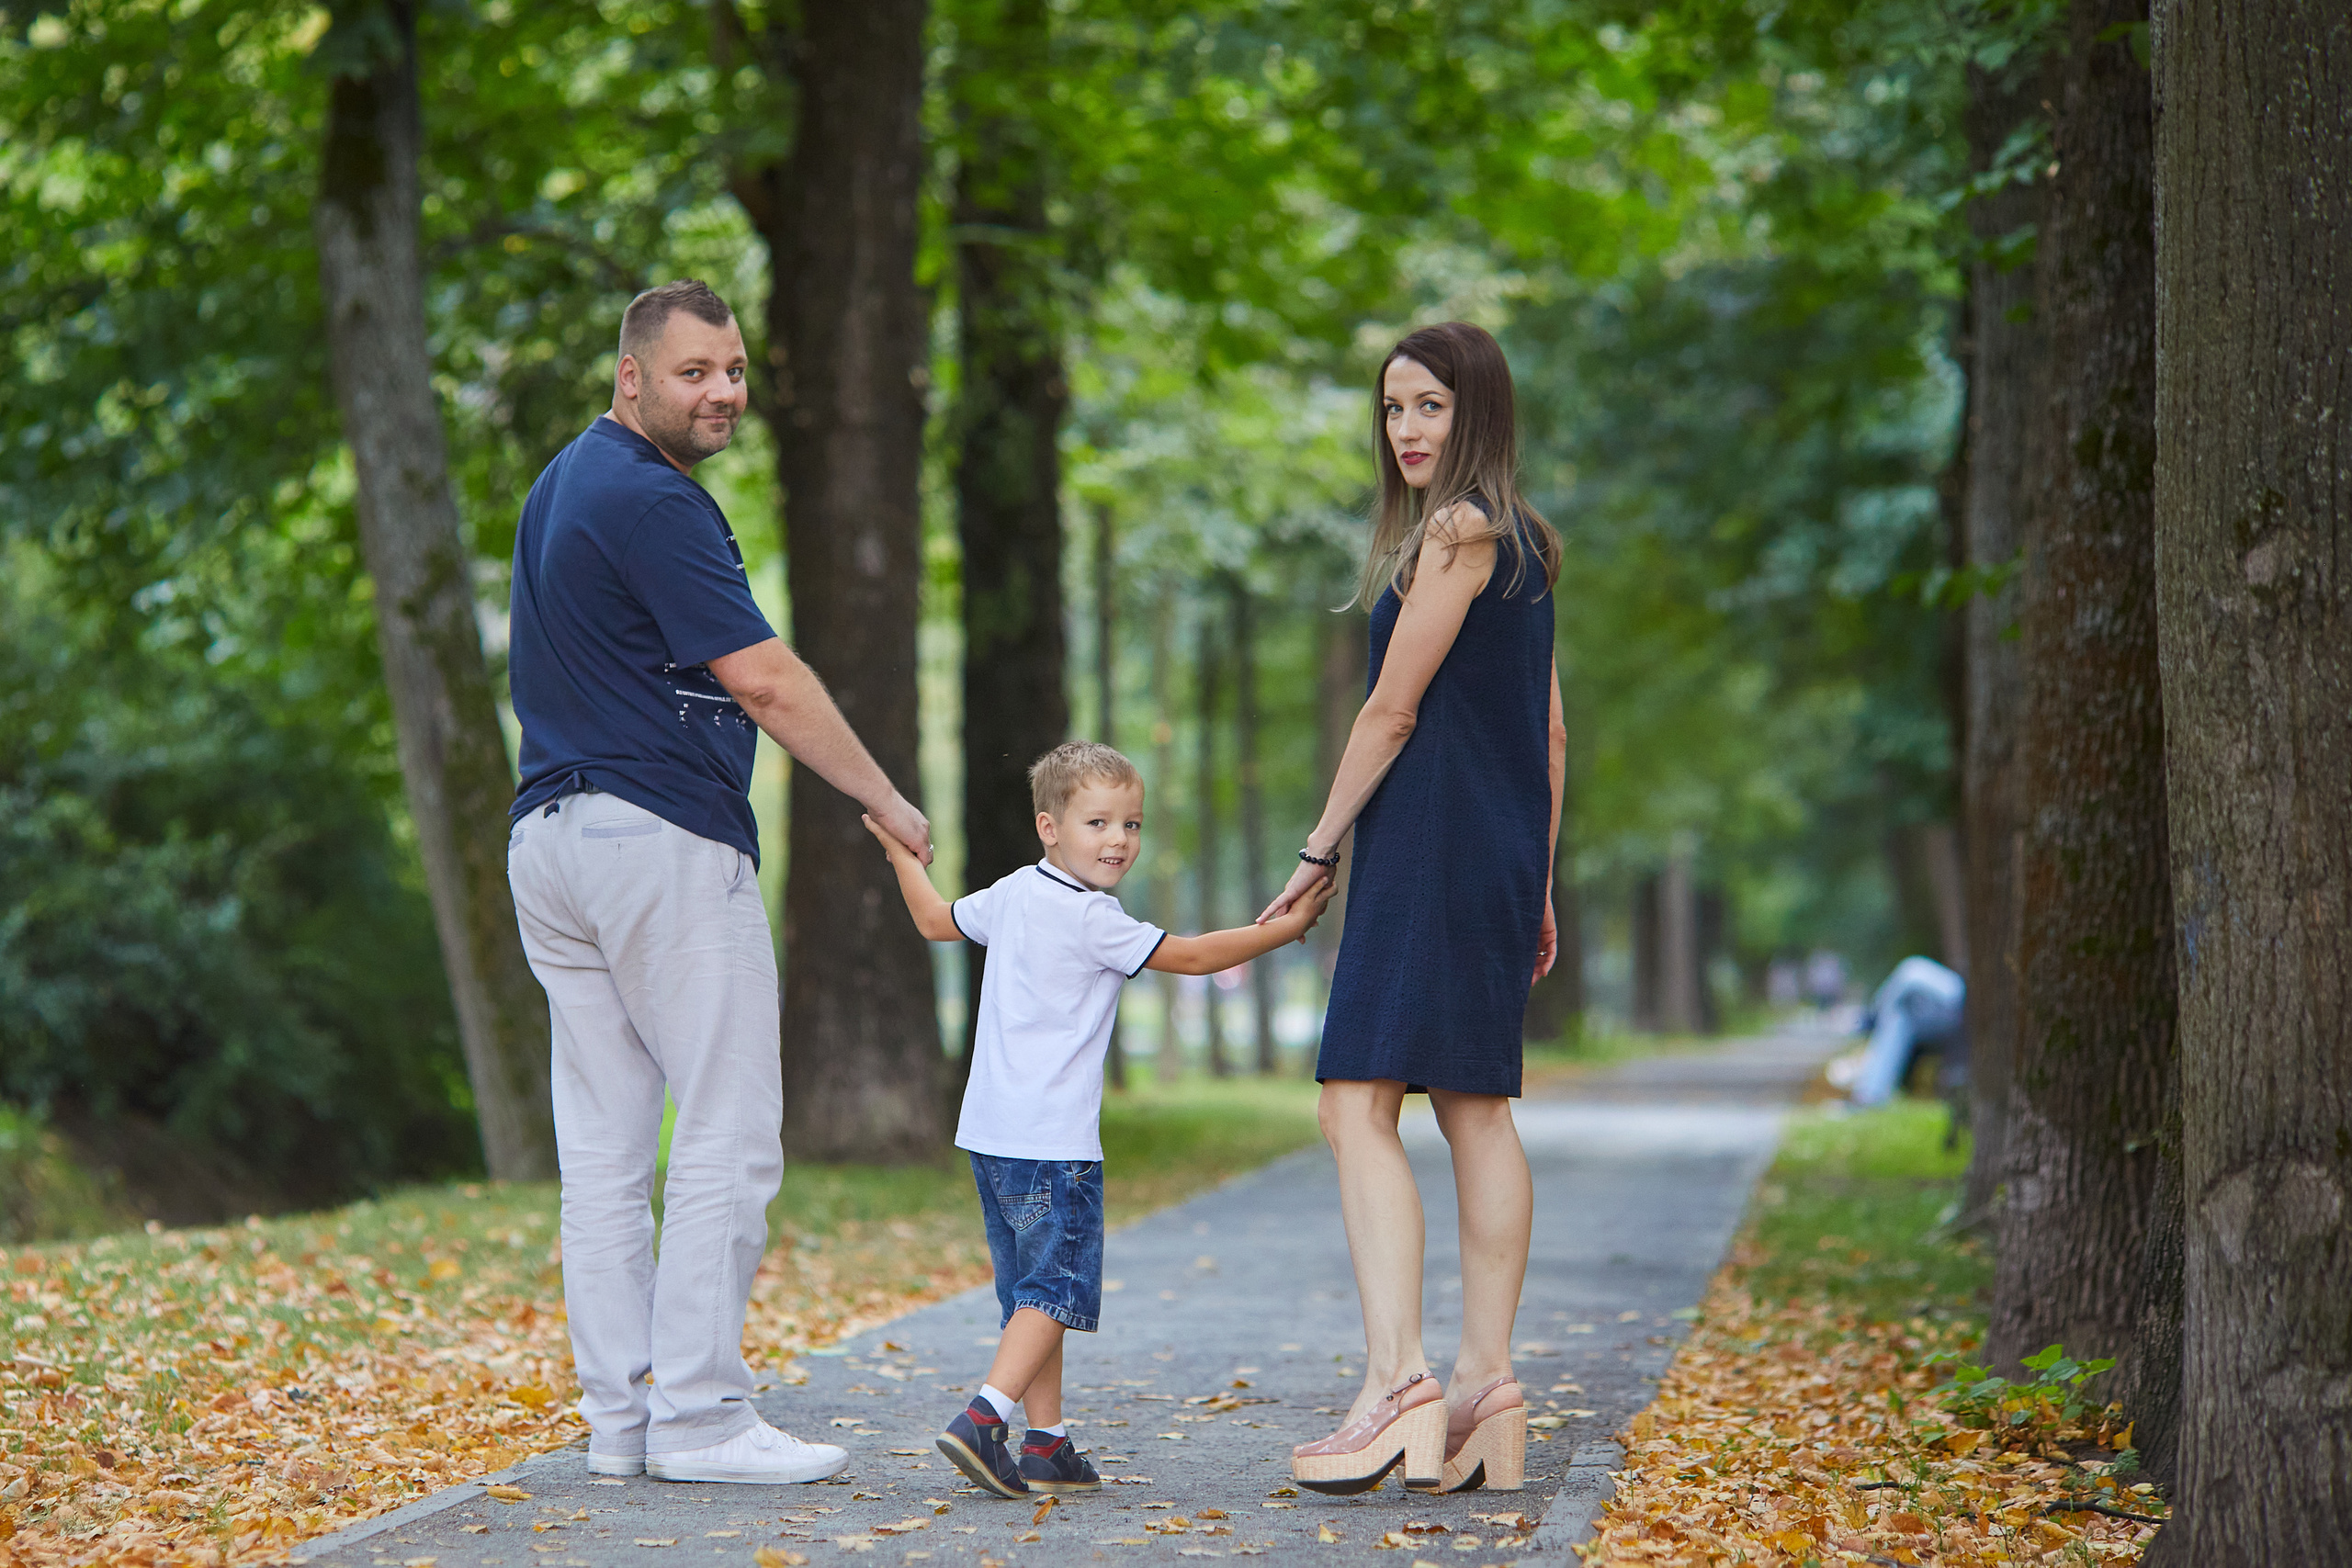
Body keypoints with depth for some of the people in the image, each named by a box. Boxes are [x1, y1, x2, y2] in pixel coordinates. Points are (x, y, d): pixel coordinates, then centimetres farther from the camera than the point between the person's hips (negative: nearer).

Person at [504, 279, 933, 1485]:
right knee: (728, 1133, -5)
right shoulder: (651, 501, -14)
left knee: (602, 1146, 8)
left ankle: (619, 1416, 11)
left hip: (550, 833, 10)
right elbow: (762, 680, -16)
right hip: (663, 837, -10)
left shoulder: (564, 483, 18)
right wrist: (886, 801, -6)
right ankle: (697, 1416, -5)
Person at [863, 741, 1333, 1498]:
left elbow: (937, 920, 27)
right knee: (1055, 1287, -7)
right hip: (1052, 1141, -9)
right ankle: (984, 1420, -20)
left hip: (990, 1134, 9)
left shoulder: (1010, 894, 10)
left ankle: (1045, 1444, 16)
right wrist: (1289, 925, 0)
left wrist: (901, 853, 43)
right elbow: (1192, 956, -9)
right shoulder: (1091, 919, -13)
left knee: (1030, 1288, 13)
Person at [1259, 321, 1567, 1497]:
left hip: (1431, 852, -10)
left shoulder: (1456, 532, -10)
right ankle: (1486, 1386, 11)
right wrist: (1537, 888, 21)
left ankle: (1398, 1378, -26)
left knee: (1360, 1104, -15)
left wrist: (1319, 851, -6)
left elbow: (1392, 710, -12)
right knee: (1477, 1111, 10)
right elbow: (1551, 735, 19)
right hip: (1500, 862, 10)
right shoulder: (1520, 542, 18)